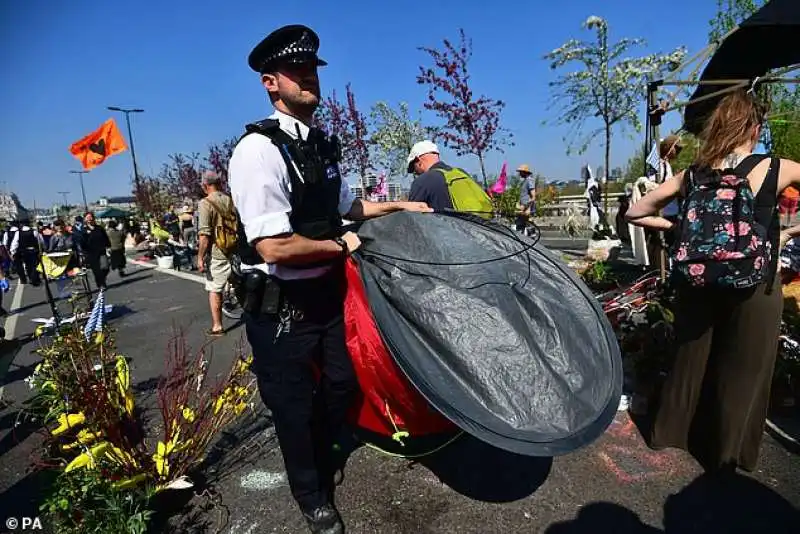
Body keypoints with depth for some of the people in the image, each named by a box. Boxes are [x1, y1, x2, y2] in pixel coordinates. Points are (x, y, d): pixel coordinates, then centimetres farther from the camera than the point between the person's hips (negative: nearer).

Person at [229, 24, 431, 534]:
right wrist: (341, 246, -15)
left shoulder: (322, 143, 5)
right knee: (294, 405, 13)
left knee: (342, 381, 24)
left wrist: (400, 206, 18)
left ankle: (322, 456, 57)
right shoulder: (260, 148, -22)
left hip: (328, 291, 8)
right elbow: (275, 248, -29)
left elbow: (347, 205, 21)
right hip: (282, 305, -7)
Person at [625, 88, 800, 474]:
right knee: (741, 373, 14)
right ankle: (725, 455, 31)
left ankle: (673, 435, 36)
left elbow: (635, 214, 2)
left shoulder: (692, 175, -2)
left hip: (698, 283, 3)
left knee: (692, 362, 19)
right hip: (754, 288, -2)